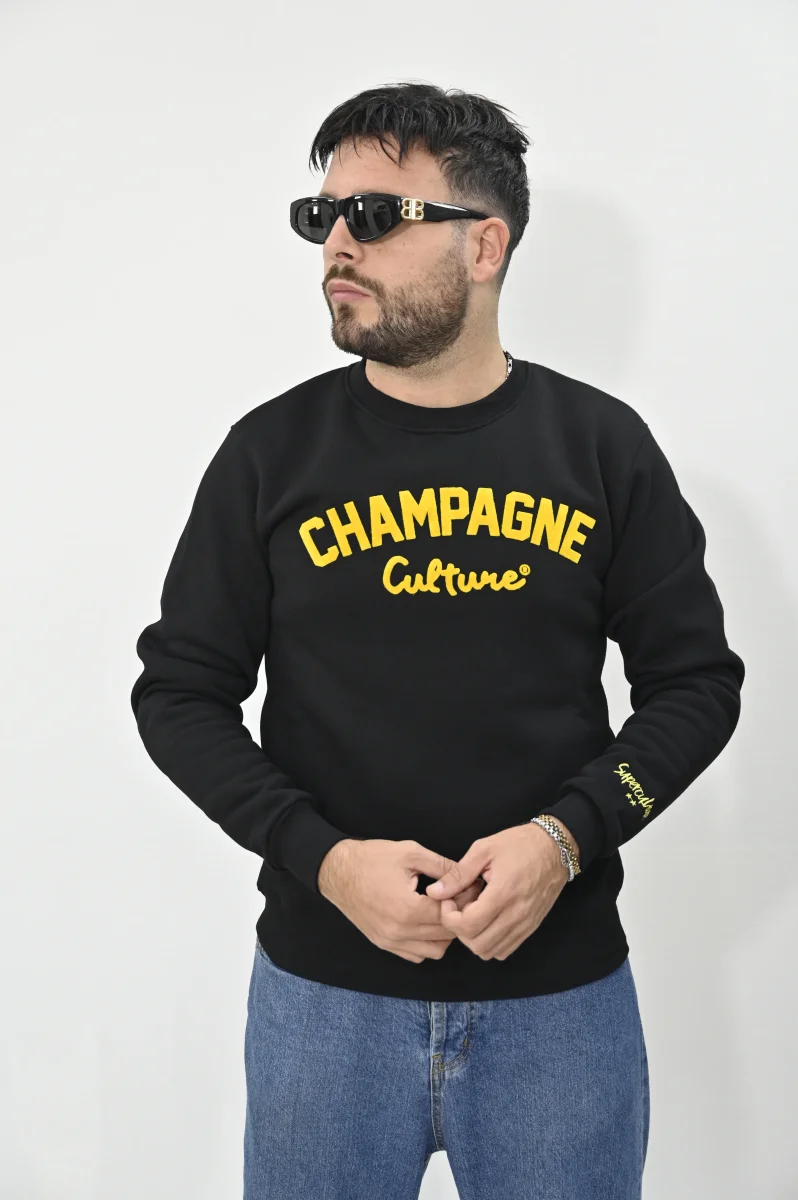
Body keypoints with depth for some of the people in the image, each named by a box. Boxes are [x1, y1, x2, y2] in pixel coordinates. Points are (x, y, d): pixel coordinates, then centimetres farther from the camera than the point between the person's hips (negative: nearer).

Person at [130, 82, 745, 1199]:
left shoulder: (602, 445, -1)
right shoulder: (273, 450, -2)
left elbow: (696, 680, 2)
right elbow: (179, 690, 1)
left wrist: (564, 837, -14)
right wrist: (322, 857, -13)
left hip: (561, 986, 0)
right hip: (326, 985, 0)